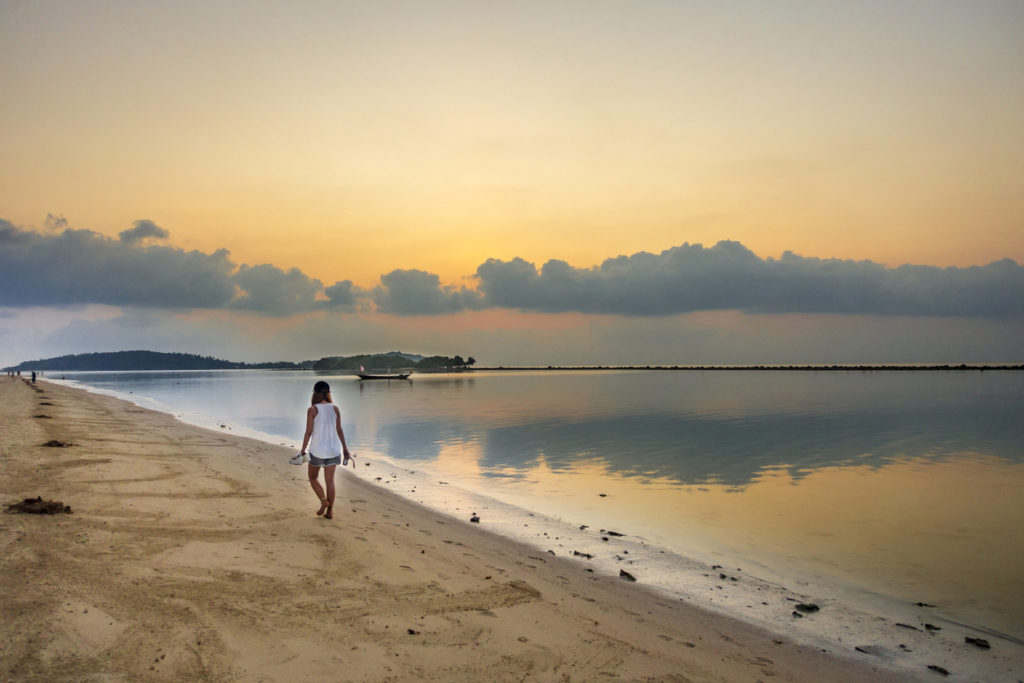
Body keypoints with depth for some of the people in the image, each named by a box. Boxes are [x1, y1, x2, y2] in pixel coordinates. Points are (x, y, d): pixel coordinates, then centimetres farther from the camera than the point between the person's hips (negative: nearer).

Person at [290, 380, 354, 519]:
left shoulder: (312, 410, -11)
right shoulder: (335, 409, 0)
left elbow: (308, 432, -12)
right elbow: (339, 430, 4)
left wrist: (302, 451, -4)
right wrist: (345, 449, 12)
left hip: (317, 450, -3)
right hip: (333, 450, 4)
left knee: (313, 477, 17)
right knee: (329, 480, 10)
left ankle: (324, 501, -1)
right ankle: (330, 511, 12)